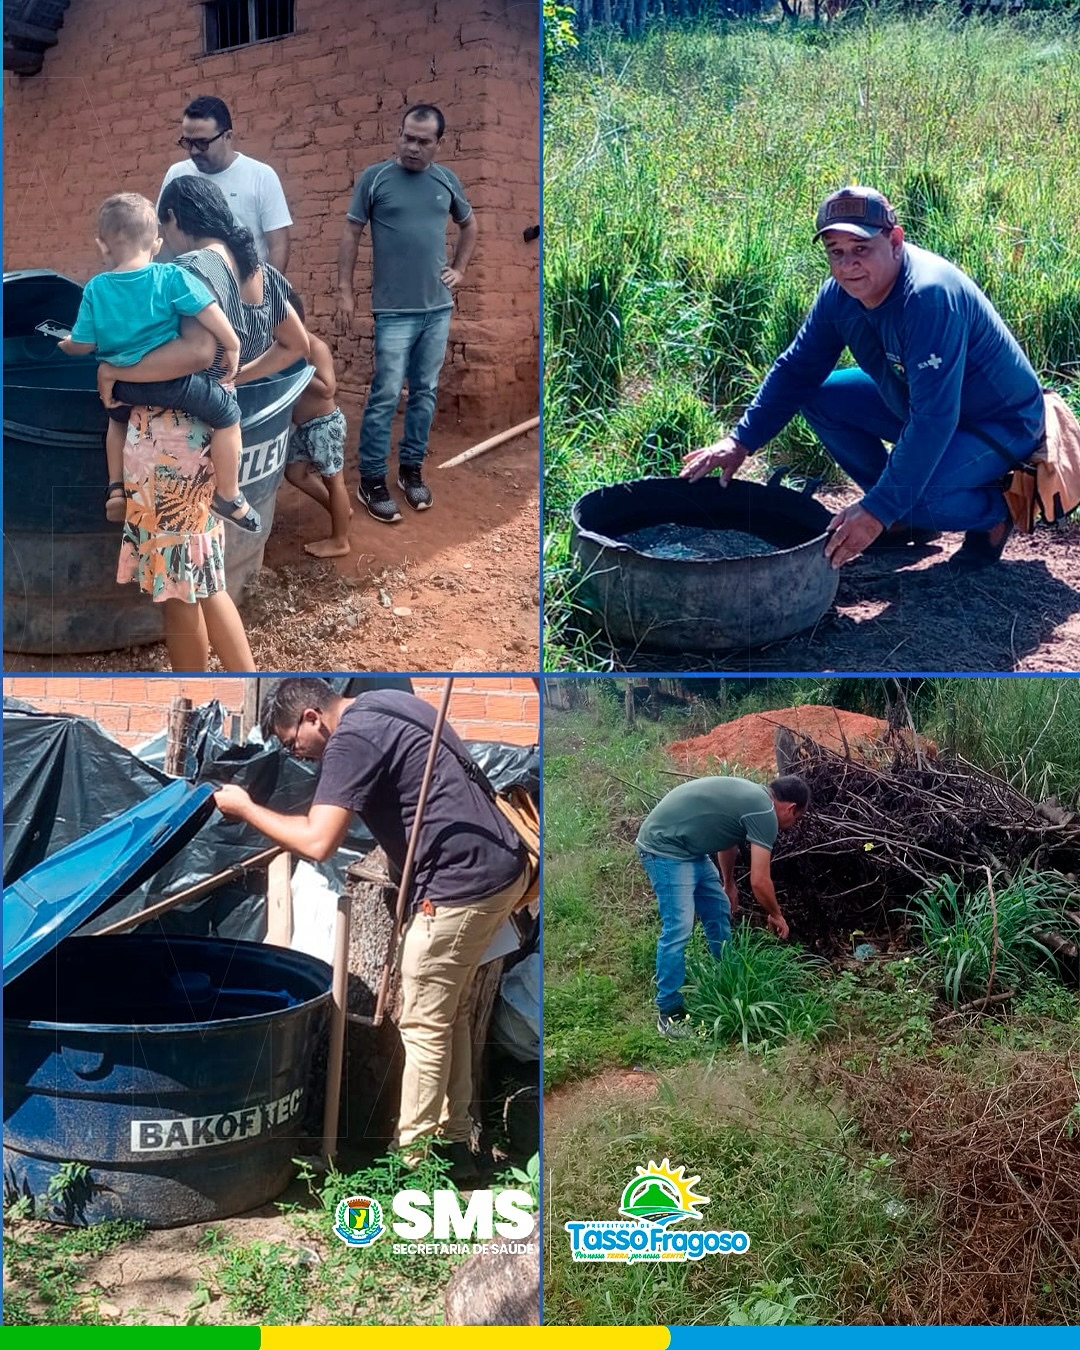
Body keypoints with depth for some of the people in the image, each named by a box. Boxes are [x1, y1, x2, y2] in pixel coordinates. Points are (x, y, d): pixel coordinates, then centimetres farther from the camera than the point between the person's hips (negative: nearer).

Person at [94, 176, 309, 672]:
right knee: (199, 578, 19)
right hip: (209, 433, 9)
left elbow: (196, 351, -32)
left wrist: (114, 370, -21)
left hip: (171, 435, -8)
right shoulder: (261, 273, 9)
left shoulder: (193, 267, -16)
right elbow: (296, 345, 23)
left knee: (178, 584, 5)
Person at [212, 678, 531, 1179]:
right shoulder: (383, 709, 17)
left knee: (424, 1026, 2)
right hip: (502, 868, 10)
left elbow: (317, 843, -21)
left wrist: (246, 808, -7)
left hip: (461, 884, -10)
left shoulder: (351, 740, -13)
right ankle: (453, 1142, 28)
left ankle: (412, 1162, 11)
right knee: (450, 1014, 20)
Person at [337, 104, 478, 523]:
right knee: (385, 396, -4)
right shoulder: (374, 178, -4)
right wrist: (344, 290, -4)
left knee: (425, 392, 10)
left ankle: (412, 468, 23)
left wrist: (459, 269, 13)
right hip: (394, 311, -4)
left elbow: (469, 225, 23)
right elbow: (351, 234, -1)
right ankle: (371, 480, 4)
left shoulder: (447, 181, 6)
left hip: (439, 308, 4)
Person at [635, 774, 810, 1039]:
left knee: (719, 913, 15)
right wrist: (776, 915, 4)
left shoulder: (752, 797, 14)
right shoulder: (764, 812, -15)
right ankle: (669, 1013, -6)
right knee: (678, 929, -13)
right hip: (664, 846, -11)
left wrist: (729, 884, 43)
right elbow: (759, 881, -13)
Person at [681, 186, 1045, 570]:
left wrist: (877, 511, -41)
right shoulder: (839, 293, -9)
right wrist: (740, 442, -10)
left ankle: (993, 510, 3)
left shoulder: (930, 297, -34)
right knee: (818, 398, -1)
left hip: (1001, 421, -8)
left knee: (911, 495, -33)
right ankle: (906, 518, 9)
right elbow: (796, 369, 1)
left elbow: (933, 420, -39)